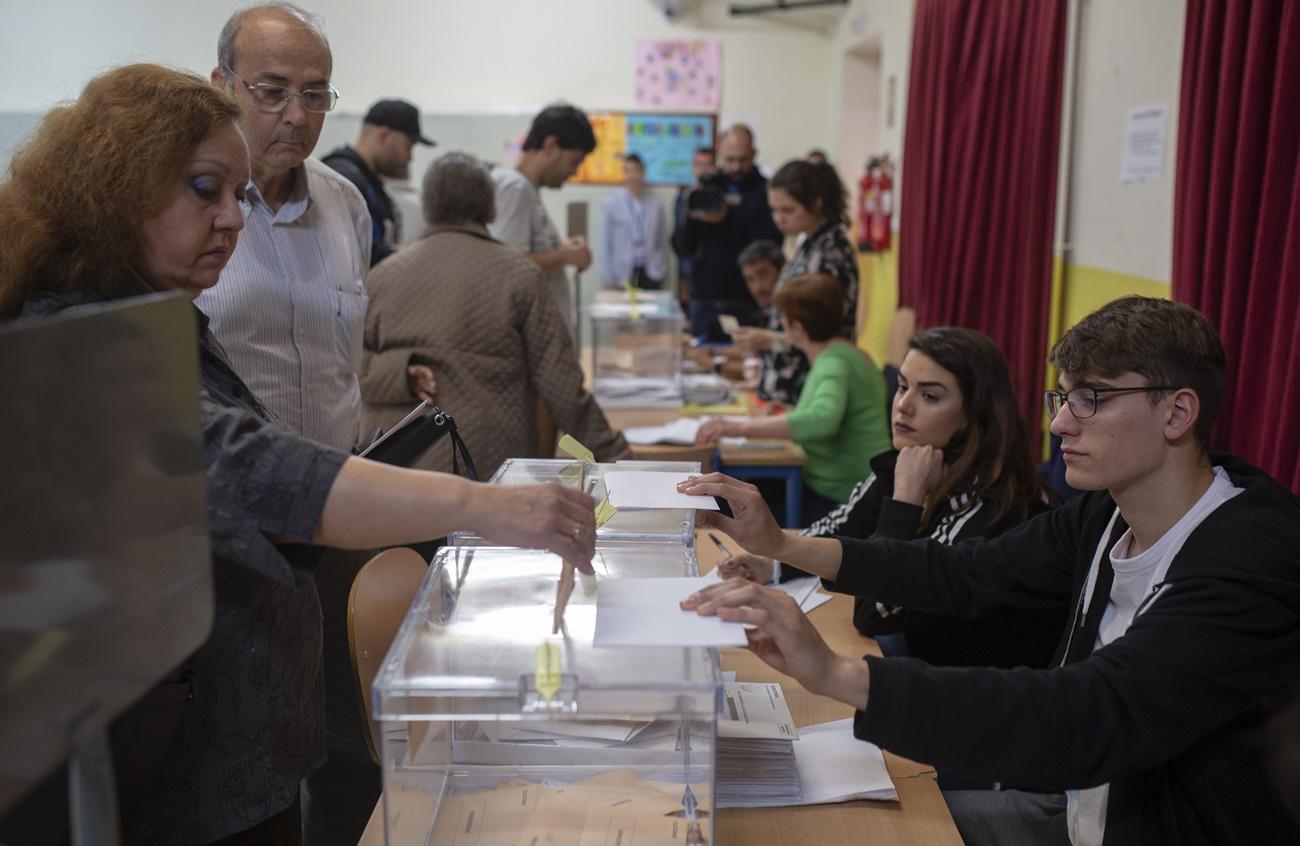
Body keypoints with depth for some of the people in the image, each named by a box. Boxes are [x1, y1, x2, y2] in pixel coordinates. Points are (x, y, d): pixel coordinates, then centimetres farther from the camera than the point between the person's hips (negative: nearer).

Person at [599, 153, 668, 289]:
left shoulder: (655, 206, 8)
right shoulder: (610, 205, 1)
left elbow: (662, 243, 14)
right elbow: (606, 246, 1)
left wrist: (663, 273, 10)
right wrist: (608, 280, -2)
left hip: (650, 274, 2)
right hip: (624, 274, -2)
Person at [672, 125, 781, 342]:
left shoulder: (766, 193, -2)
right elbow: (681, 249, 8)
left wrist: (726, 221, -19)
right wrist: (691, 219, -10)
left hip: (747, 305, -4)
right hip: (704, 302, 4)